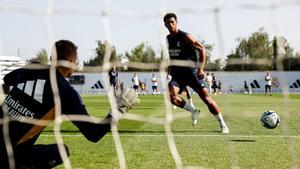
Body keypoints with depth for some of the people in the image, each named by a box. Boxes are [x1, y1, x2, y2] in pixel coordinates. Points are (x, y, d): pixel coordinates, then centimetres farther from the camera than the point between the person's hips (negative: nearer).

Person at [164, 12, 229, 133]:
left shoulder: (185, 37, -9)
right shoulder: (167, 40, 10)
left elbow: (202, 49, -11)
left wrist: (201, 68, -19)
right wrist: (169, 71, 19)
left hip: (192, 72, -5)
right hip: (178, 74, 5)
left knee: (206, 98, -7)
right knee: (171, 96, -22)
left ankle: (222, 124, 6)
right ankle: (193, 111, 1)